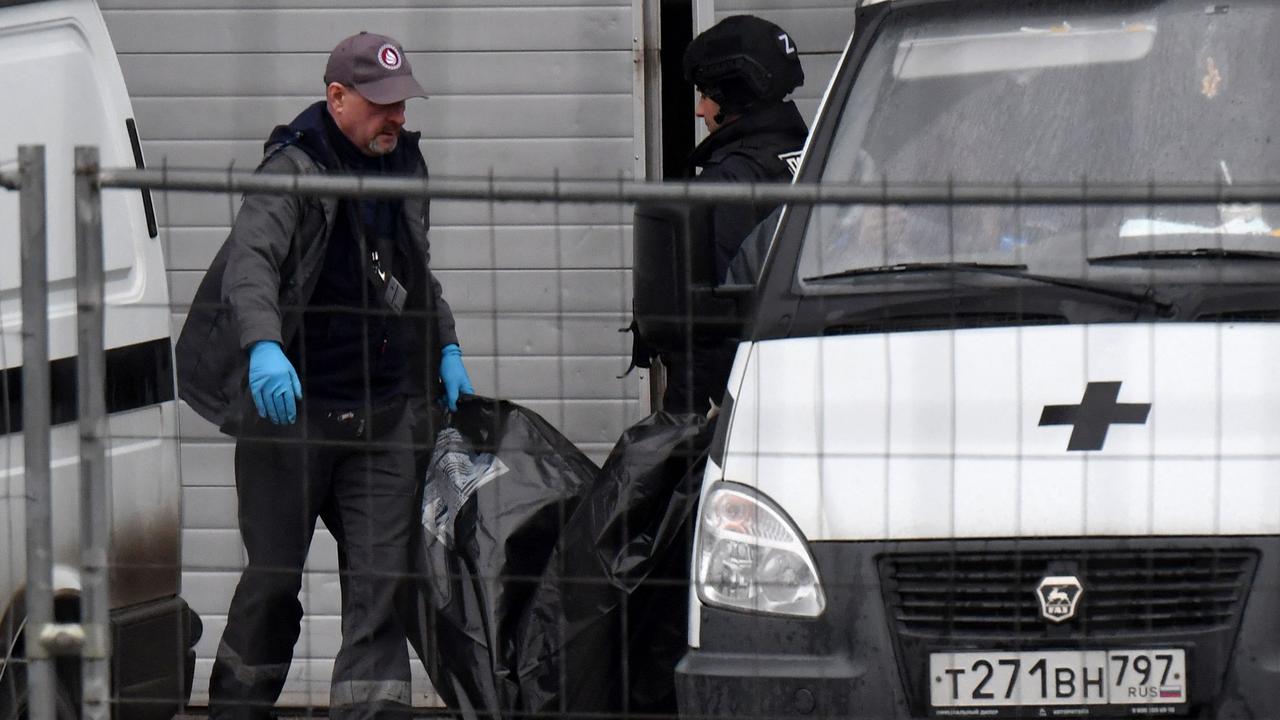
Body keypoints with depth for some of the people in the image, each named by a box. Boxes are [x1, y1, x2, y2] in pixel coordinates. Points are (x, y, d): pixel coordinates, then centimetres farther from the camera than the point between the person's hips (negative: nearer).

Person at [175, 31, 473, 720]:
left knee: (381, 574, -4)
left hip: (385, 412, 5)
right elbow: (250, 259, -29)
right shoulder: (294, 172, -12)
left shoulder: (403, 165, 12)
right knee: (274, 572, 6)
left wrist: (447, 347, 21)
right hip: (291, 403, -5)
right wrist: (264, 345, -45)